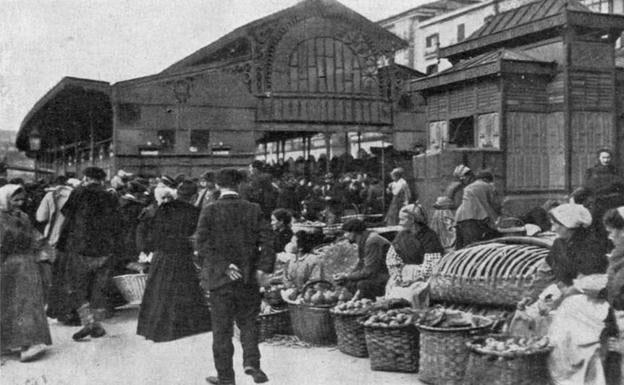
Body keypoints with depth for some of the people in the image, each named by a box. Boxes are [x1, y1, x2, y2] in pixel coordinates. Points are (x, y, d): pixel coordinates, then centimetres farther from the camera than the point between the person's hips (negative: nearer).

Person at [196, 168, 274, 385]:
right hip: (249, 278, 2)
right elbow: (267, 242, -6)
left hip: (220, 278, -2)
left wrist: (224, 266, -14)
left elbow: (203, 245, -13)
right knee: (248, 322, 18)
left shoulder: (209, 211, -6)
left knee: (222, 328, 8)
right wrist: (263, 268, -9)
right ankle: (251, 362, -1)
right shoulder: (254, 210, 0)